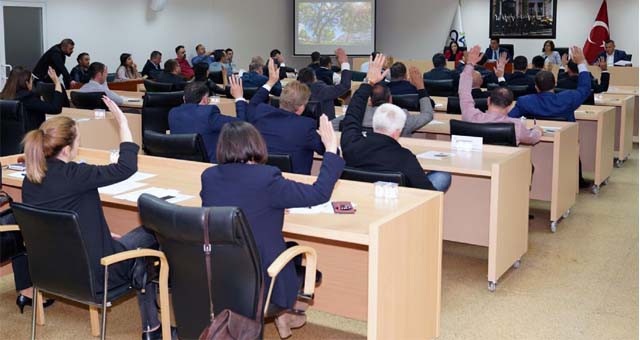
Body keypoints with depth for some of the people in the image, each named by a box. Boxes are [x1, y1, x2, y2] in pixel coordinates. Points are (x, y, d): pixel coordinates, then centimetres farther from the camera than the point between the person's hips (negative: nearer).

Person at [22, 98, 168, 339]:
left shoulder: (30, 179, -3)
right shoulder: (72, 175, -27)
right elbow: (126, 168, -25)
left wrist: (104, 233, 10)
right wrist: (122, 122, -19)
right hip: (92, 273, -7)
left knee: (128, 240, 26)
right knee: (151, 234, 15)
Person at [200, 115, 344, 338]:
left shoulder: (208, 177, -5)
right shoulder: (266, 178, -22)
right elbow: (319, 193, -16)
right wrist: (331, 150, -9)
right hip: (259, 280, -5)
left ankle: (283, 308, 36)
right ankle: (284, 312, 40)